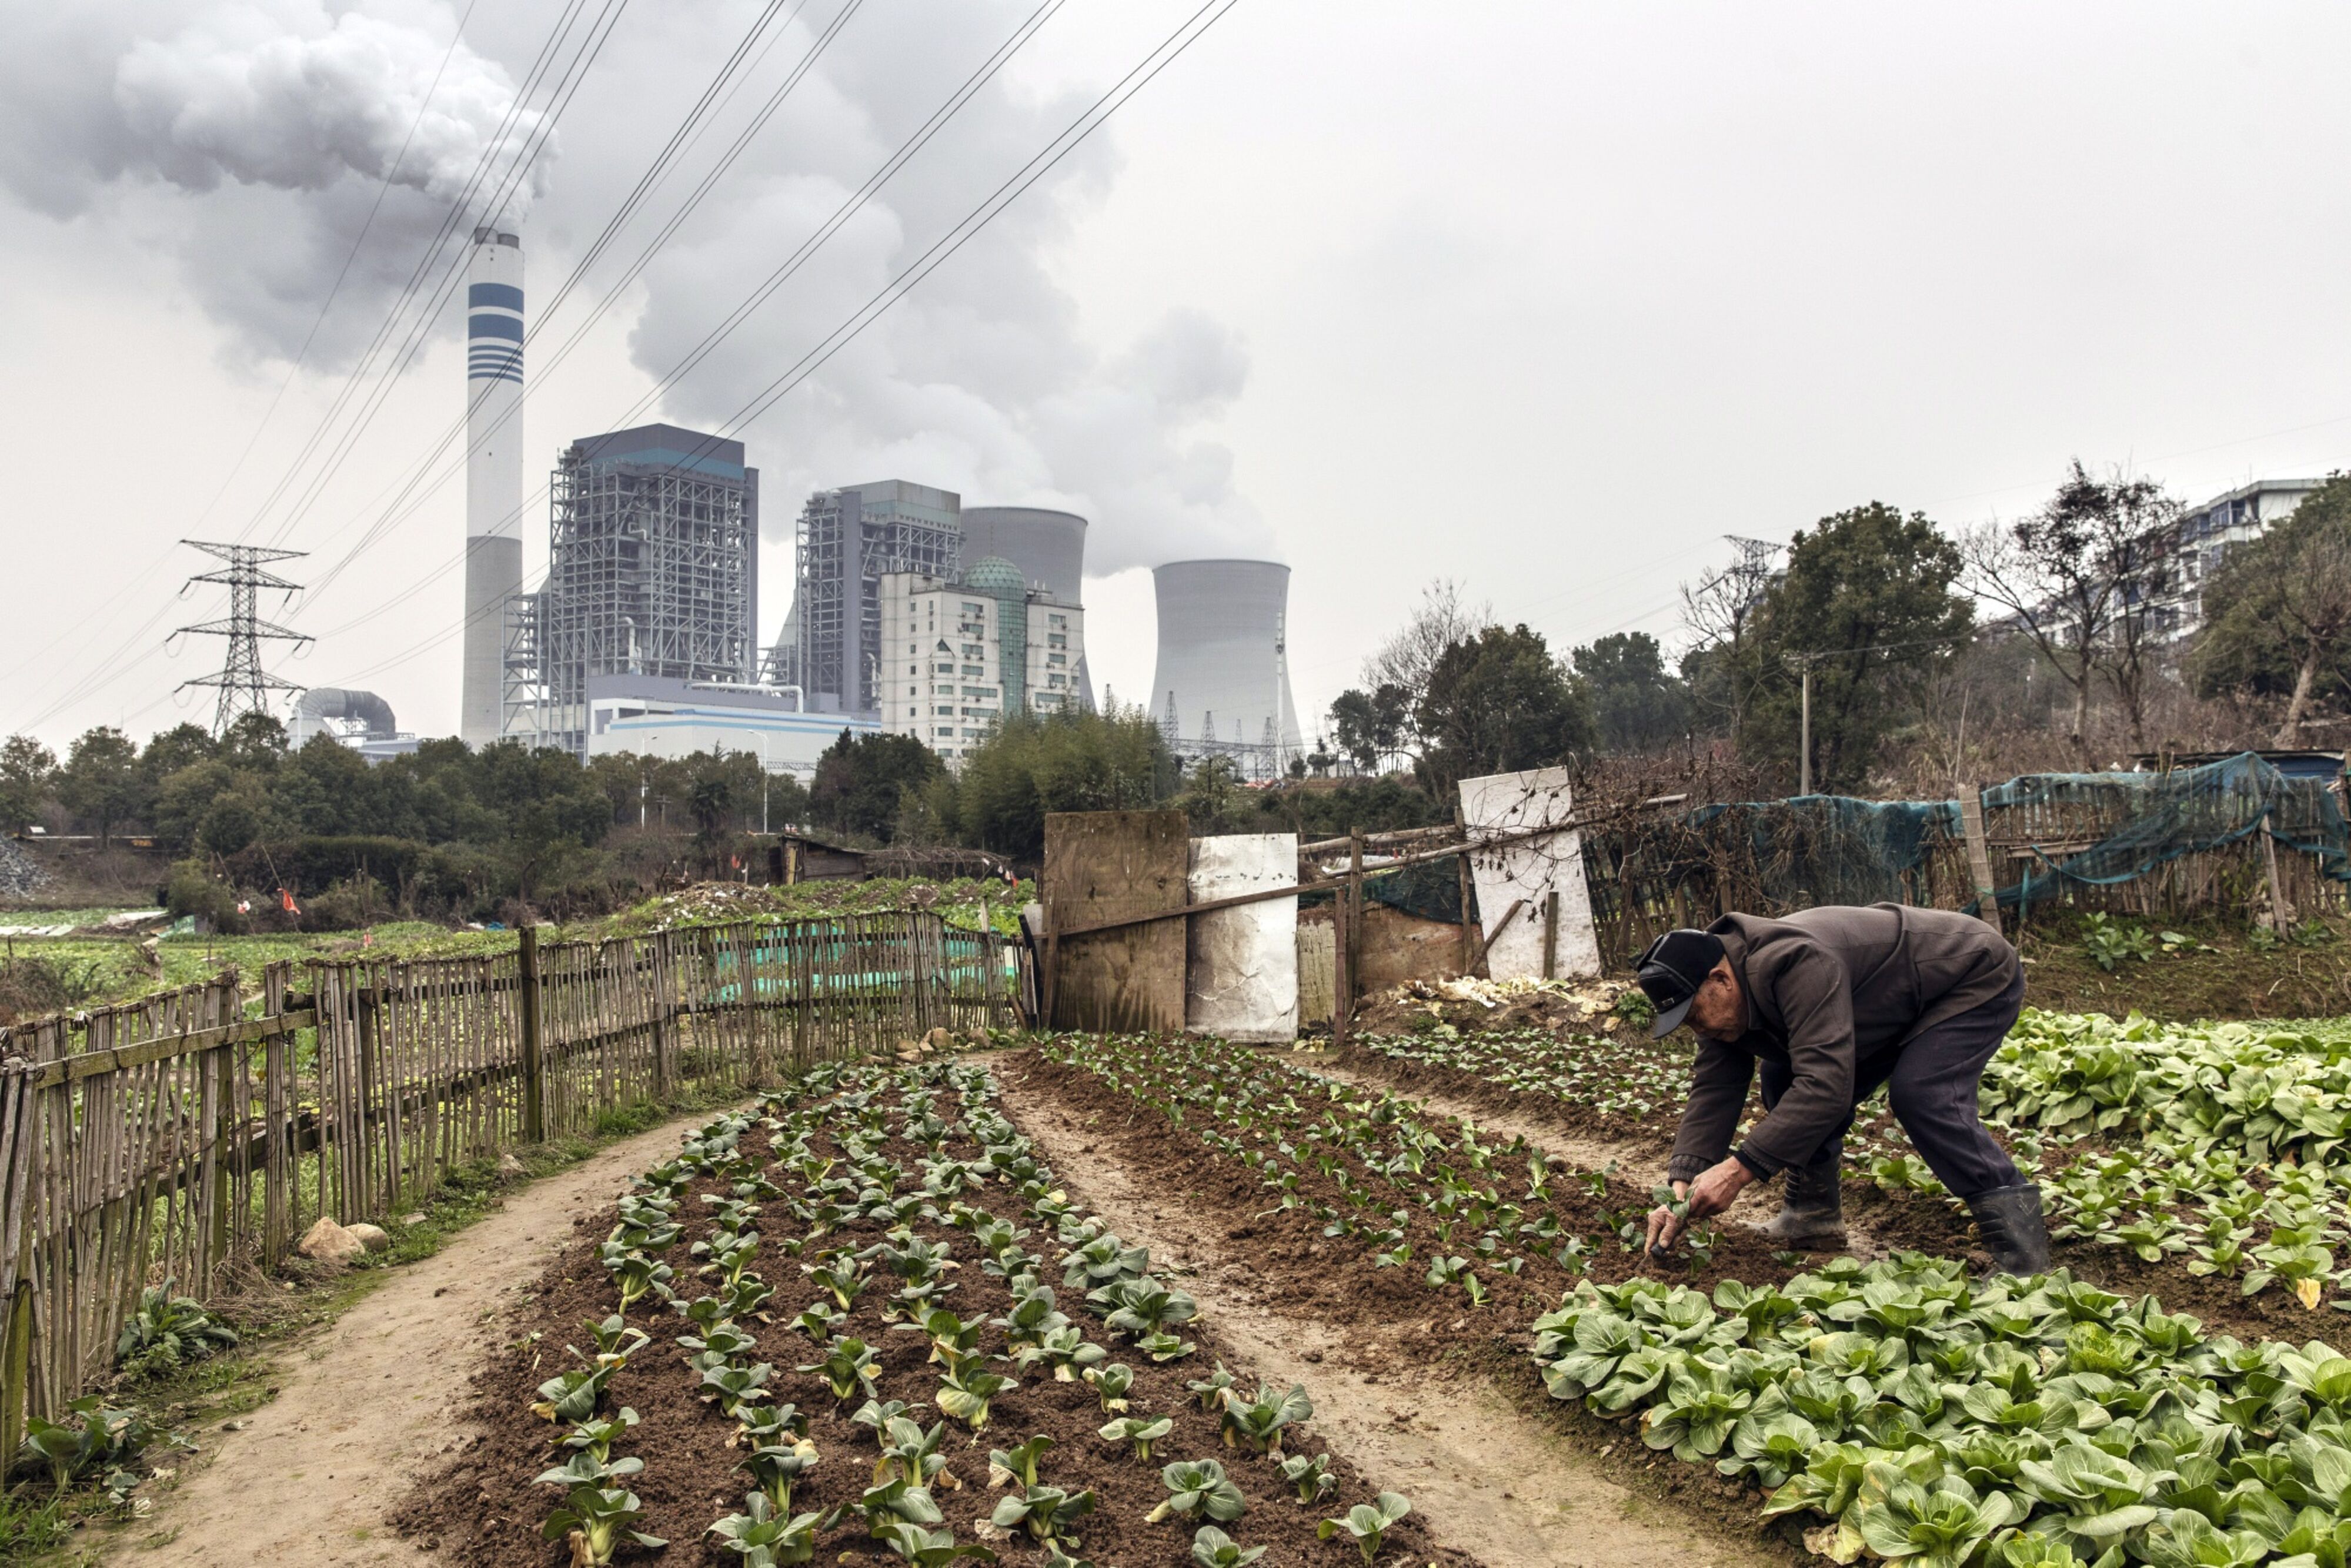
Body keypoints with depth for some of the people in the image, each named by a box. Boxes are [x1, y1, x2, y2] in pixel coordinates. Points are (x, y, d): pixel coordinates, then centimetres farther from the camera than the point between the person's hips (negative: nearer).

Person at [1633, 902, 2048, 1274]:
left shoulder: (1795, 963, -40)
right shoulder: (1724, 997, -11)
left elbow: (1826, 1084, -45)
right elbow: (1713, 1089, -11)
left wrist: (1739, 1168, -45)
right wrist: (1683, 1187, -22)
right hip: (1897, 1010, 9)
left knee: (1919, 1094, -30)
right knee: (1783, 1083, -1)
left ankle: (2022, 1253, -21)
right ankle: (1813, 1214, 11)